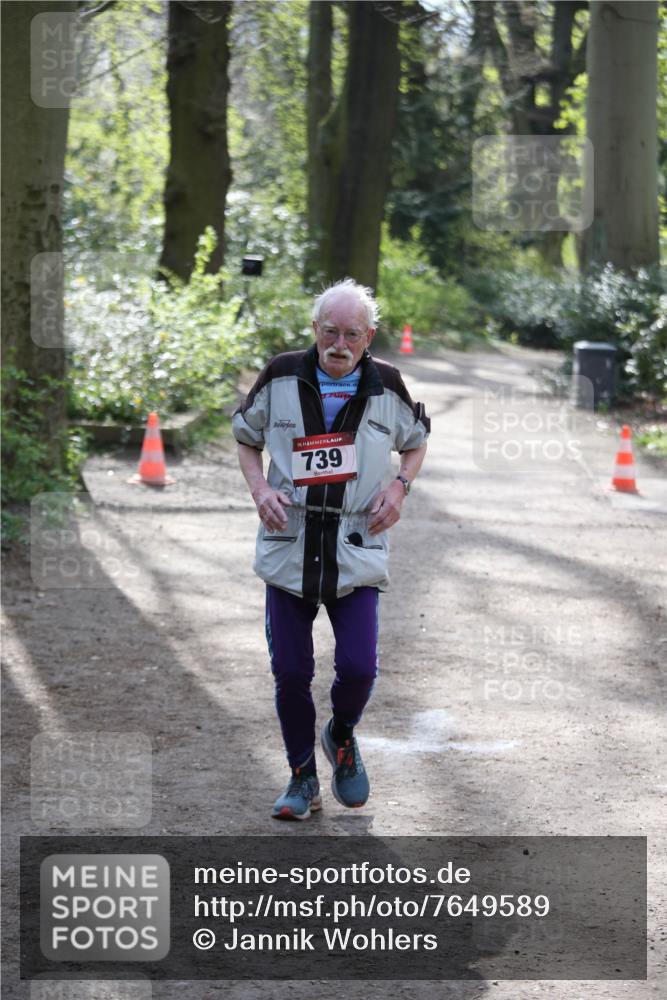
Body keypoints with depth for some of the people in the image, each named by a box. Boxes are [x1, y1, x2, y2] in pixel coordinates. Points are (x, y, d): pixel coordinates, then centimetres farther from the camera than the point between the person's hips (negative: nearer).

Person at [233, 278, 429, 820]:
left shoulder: (386, 386, 0)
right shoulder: (281, 378, -1)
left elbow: (416, 441, 18)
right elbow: (246, 438, 13)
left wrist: (400, 487, -2)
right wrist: (260, 489, -5)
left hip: (358, 550, 0)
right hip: (288, 546, 0)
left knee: (358, 667, -10)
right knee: (290, 671, 1)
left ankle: (342, 737, 24)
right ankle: (303, 779, 20)